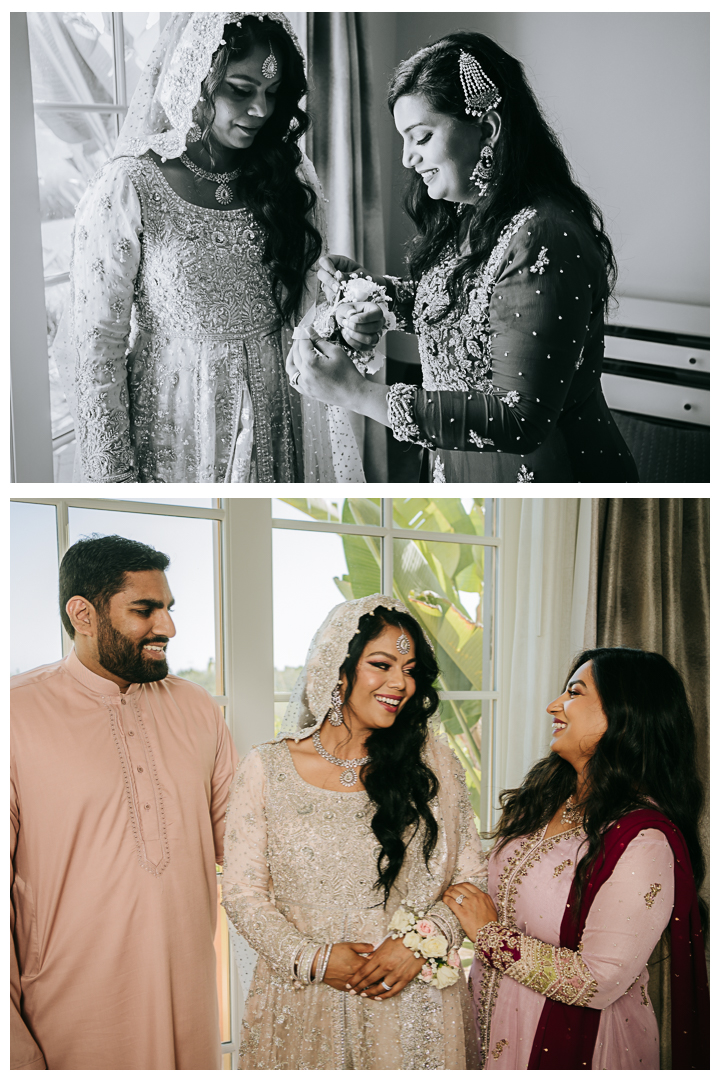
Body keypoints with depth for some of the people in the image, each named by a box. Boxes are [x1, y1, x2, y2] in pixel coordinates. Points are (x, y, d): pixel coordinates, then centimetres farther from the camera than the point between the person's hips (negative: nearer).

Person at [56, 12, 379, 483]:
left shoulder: (289, 175, 1)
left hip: (281, 423, 4)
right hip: (178, 433, -4)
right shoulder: (127, 190, -13)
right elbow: (97, 347, -12)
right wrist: (113, 475, -13)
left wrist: (342, 328, -14)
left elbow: (304, 307, 8)